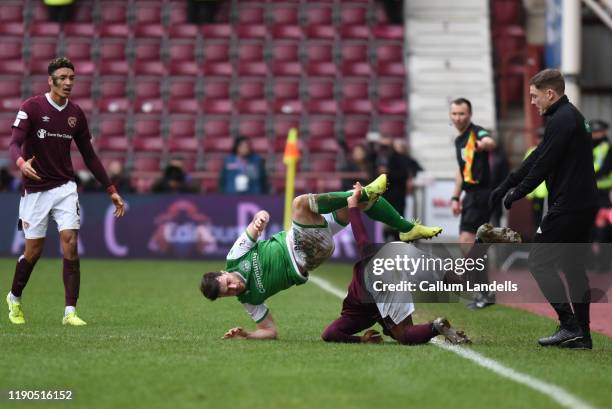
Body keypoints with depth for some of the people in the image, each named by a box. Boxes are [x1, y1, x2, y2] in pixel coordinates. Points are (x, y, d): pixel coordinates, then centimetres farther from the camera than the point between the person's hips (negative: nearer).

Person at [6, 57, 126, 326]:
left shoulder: (76, 114, 4)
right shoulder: (32, 107, -9)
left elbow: (90, 156, 11)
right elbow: (14, 144, -17)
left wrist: (111, 190, 9)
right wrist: (21, 162, -41)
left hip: (65, 187, 3)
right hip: (35, 189, -3)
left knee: (70, 243, -12)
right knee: (33, 251, 3)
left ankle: (70, 312, -9)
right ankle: (14, 298, 31)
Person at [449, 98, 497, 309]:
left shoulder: (477, 132, -14)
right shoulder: (459, 140, 15)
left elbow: (490, 142, -39)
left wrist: (485, 144, -63)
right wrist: (455, 197, 22)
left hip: (481, 193, -10)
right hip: (470, 194, 10)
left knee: (467, 239, -17)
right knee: (469, 243, 13)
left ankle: (485, 292, -14)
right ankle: (483, 292, 23)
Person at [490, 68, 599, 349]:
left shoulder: (562, 120, -14)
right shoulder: (571, 116, 18)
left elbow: (543, 165, -17)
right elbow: (537, 158, 21)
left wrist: (516, 193, -4)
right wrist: (505, 187, 21)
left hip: (567, 207, -10)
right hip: (583, 206, 10)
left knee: (539, 261, -5)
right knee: (573, 266, 12)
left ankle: (569, 324, -9)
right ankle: (582, 335, 12)